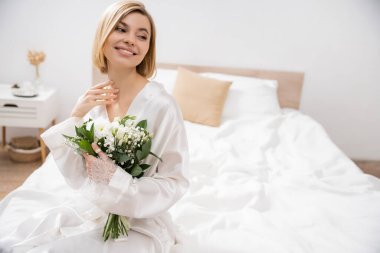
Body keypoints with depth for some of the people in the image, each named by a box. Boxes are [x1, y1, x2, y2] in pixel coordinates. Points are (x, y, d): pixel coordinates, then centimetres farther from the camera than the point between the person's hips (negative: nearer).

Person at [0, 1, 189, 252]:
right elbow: (74, 175, -3)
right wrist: (76, 117, -16)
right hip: (87, 208, 5)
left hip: (137, 223, -4)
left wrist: (116, 179, -26)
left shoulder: (161, 104, -20)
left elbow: (174, 183, -14)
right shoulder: (93, 99, -3)